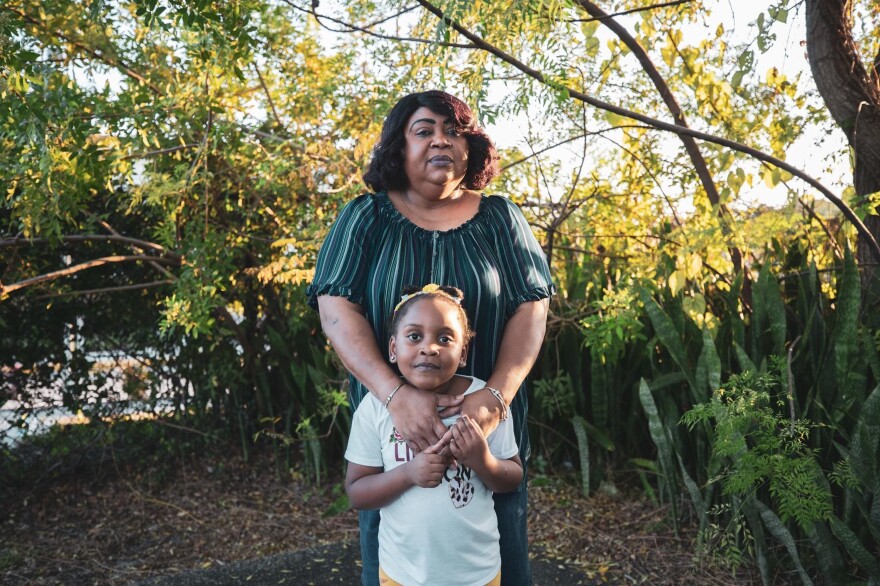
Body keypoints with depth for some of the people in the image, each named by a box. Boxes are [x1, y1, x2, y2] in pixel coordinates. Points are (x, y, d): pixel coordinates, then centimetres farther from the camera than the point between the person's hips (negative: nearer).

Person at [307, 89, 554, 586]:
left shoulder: (499, 217, 4)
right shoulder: (366, 217, 0)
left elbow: (531, 306, -4)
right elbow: (336, 307, -10)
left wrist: (495, 396, -20)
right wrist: (395, 393, -25)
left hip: (488, 427, 1)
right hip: (391, 425, -1)